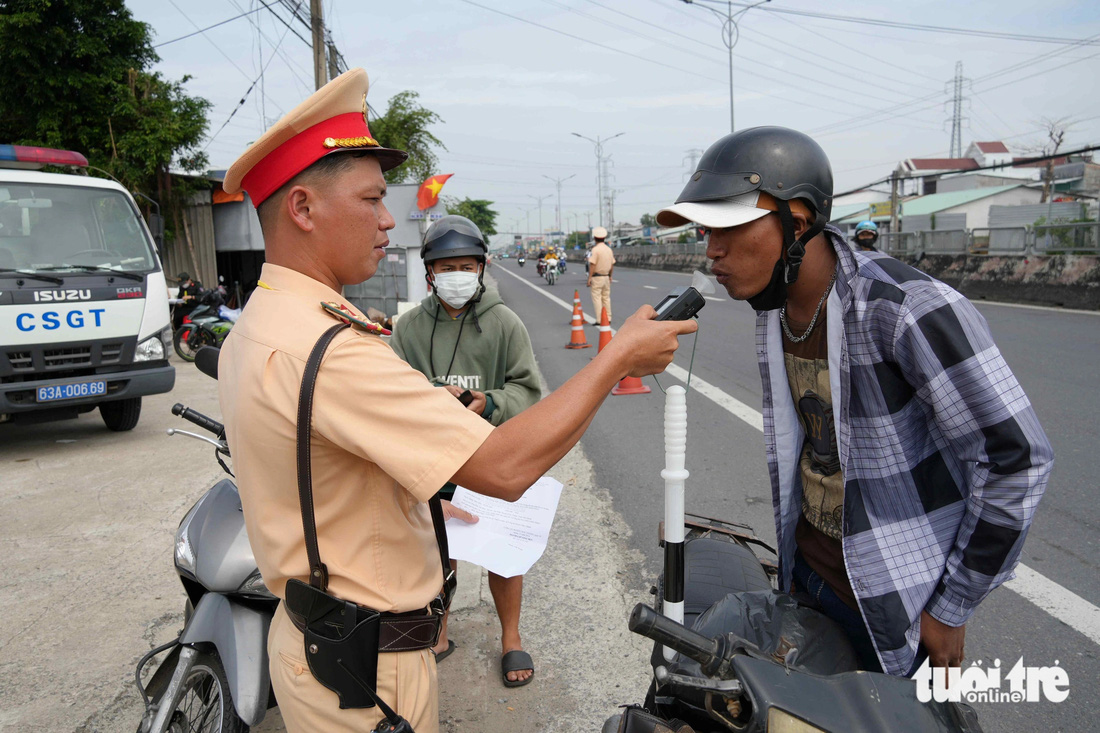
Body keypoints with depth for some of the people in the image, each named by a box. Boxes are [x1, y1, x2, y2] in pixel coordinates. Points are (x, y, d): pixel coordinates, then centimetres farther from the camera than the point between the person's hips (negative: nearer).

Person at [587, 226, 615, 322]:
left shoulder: (595, 249, -14)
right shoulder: (609, 249, 8)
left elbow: (592, 265, -18)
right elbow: (612, 264, 12)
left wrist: (589, 278, -15)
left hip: (597, 277, -7)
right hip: (606, 277, 7)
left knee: (597, 298, -4)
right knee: (606, 298, 13)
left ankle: (599, 320, -6)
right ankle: (608, 319, 15)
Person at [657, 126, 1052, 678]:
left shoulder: (904, 309, -27)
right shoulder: (773, 309, -2)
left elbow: (1017, 457, -21)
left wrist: (952, 609, -14)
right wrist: (792, 557, 16)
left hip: (893, 596, -7)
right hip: (806, 570, 7)